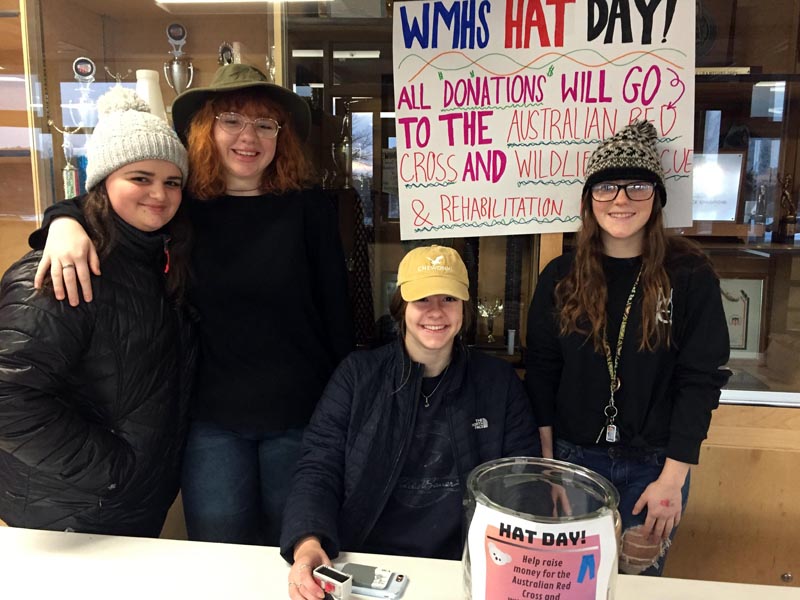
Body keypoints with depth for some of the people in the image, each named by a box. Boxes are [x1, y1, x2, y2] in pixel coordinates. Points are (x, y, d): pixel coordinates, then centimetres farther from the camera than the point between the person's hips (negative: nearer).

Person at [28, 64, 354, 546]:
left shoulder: (308, 209, -5)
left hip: (300, 416, -1)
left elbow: (336, 309, -4)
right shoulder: (184, 208, 0)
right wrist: (65, 221, -17)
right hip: (212, 419, 1)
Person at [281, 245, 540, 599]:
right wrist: (308, 544, -21)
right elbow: (319, 470, -2)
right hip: (362, 565, 0)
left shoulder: (499, 382, 5)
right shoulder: (357, 374, 3)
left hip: (463, 568, 1)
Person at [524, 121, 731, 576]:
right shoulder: (561, 277, -2)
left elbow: (701, 379, -9)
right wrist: (545, 461, -1)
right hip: (573, 458, 2)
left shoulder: (690, 276, -8)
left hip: (654, 467, -1)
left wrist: (672, 478, -12)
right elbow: (541, 371, 1)